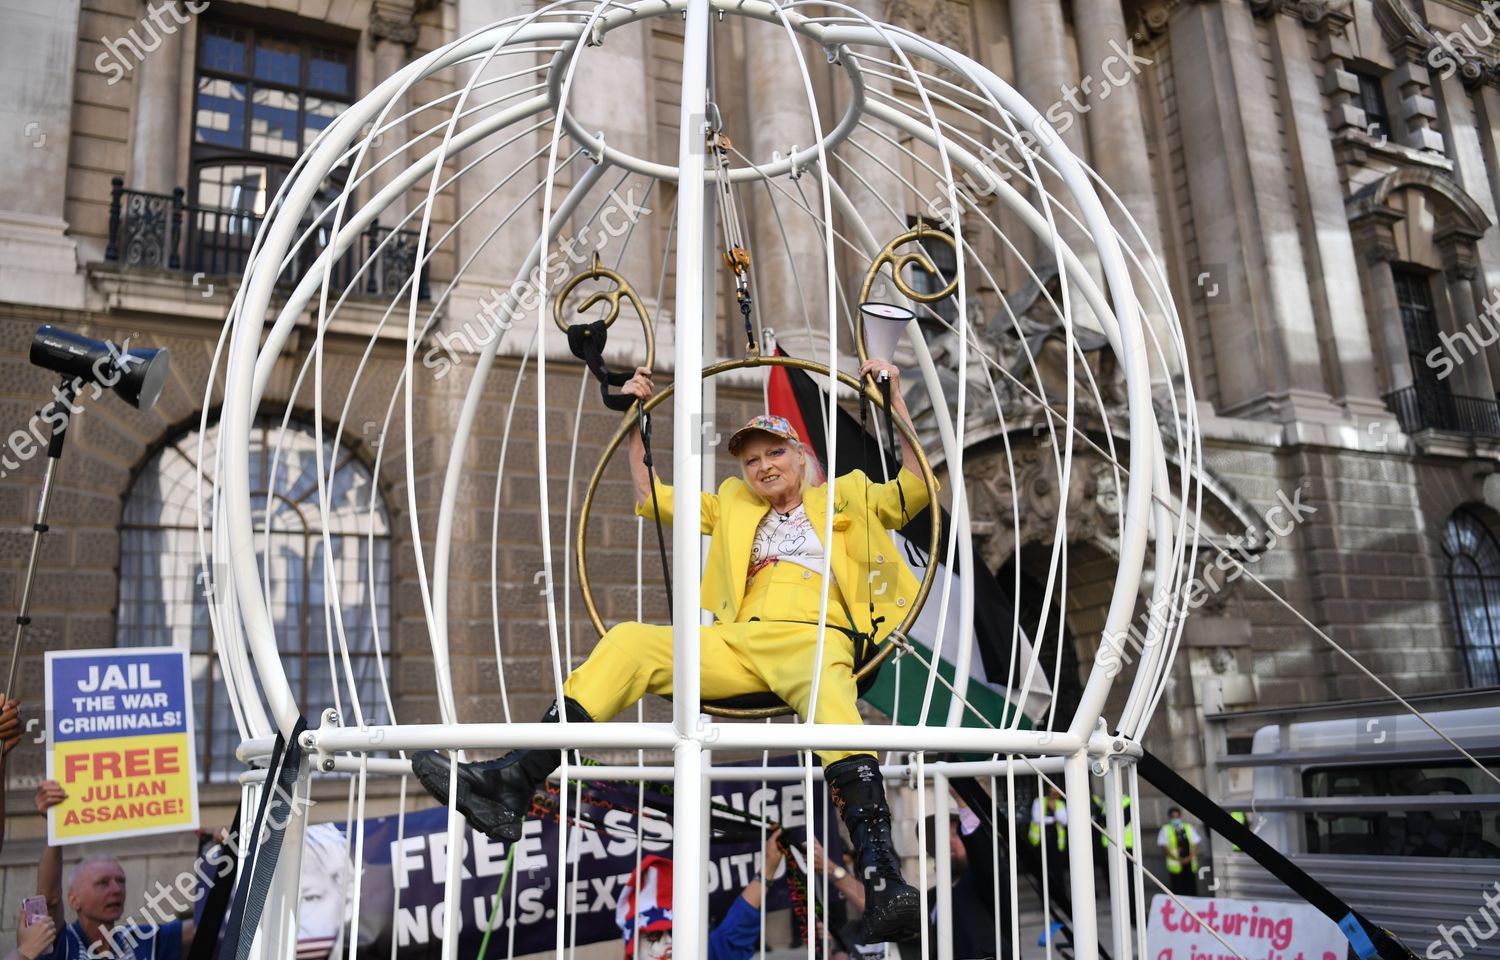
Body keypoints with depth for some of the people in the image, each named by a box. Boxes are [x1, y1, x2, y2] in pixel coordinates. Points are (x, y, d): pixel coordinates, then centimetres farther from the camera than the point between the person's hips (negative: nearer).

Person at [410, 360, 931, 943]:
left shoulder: (844, 496, 28)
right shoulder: (733, 504, 35)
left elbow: (915, 490, 19)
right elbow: (651, 497, 36)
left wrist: (894, 402, 13)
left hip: (814, 638, -3)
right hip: (737, 643, 4)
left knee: (830, 703, -40)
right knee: (628, 643, -20)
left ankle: (882, 883, -51)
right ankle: (510, 787, -28)